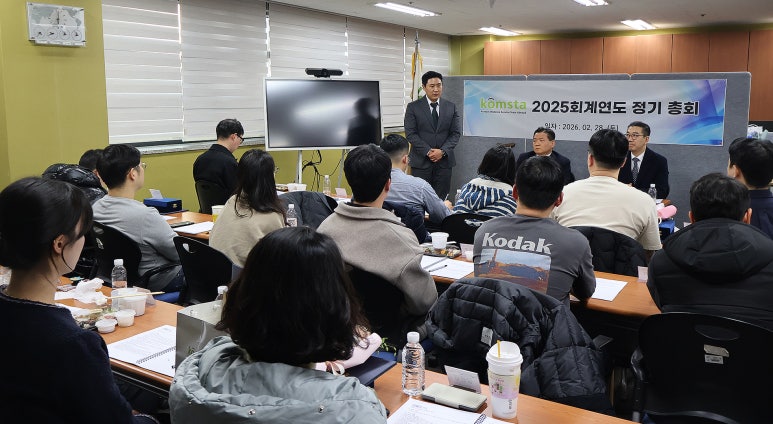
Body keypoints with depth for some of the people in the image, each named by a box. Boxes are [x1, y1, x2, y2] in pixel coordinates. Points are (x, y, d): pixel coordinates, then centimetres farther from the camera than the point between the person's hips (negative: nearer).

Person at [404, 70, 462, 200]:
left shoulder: (451, 107, 9)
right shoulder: (413, 107, 1)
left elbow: (456, 133, 5)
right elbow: (410, 134, -5)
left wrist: (442, 151, -10)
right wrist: (428, 151, -14)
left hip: (444, 161, 2)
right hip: (421, 161, -2)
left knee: (442, 198, 2)